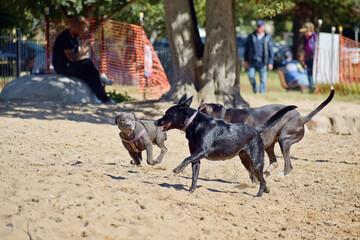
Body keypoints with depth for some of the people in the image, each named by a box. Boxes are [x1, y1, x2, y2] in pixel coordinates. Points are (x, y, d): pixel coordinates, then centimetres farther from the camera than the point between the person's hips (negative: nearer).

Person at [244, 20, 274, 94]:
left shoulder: (268, 38, 6)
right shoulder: (251, 36, 9)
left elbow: (271, 51, 5)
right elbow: (247, 49, 12)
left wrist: (270, 63, -2)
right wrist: (246, 60, 6)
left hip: (262, 62, -1)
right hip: (252, 61, 1)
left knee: (263, 78, -3)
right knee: (251, 76, -9)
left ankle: (262, 92, 7)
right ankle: (255, 89, 16)